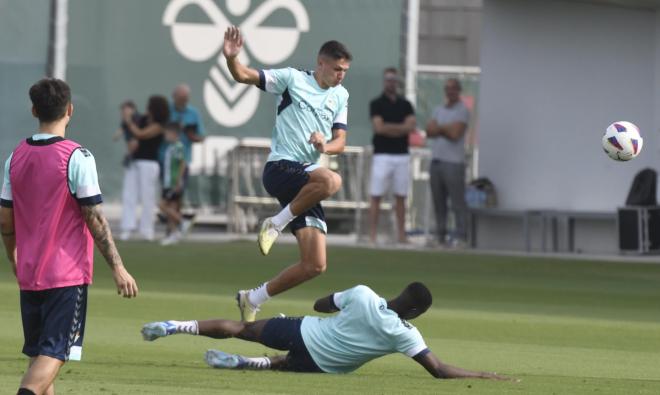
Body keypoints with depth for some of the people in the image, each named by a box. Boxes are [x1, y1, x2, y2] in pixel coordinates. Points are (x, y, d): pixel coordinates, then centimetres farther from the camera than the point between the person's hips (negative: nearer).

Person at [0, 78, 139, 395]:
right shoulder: (77, 157, -12)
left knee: (40, 354, 15)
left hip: (29, 274, 6)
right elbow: (95, 219, -13)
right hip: (68, 274, -6)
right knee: (53, 354, -8)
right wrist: (117, 268, -8)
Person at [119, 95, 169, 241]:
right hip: (134, 162, 6)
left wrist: (128, 121, -6)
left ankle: (147, 230, 3)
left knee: (147, 197, -3)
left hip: (148, 163, -6)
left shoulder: (158, 126, -9)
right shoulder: (144, 119, 10)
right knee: (129, 195, -3)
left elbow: (139, 134, -17)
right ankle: (127, 228, -6)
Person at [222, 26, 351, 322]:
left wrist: (326, 146, -12)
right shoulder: (292, 79, 0)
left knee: (315, 266, -2)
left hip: (306, 181, 6)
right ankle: (277, 224, -18)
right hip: (280, 168, -6)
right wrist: (231, 58, -27)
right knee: (331, 181, -39)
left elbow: (340, 142, 13)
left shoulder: (340, 96, 16)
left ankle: (252, 300, 16)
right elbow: (244, 76, -4)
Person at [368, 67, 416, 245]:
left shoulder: (405, 104, 12)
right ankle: (372, 235, -5)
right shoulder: (377, 104, 1)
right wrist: (400, 127, -6)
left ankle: (401, 235, 9)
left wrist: (388, 127, -8)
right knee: (376, 196, -5)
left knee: (401, 197, 6)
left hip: (402, 155, 4)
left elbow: (411, 127, -2)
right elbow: (378, 127, -12)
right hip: (382, 155, -4)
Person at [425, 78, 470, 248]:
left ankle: (460, 236, -9)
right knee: (438, 201, 5)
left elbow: (455, 134, -12)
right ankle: (441, 235, 9)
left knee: (457, 201, -8)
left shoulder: (462, 111, -2)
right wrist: (446, 129, -9)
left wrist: (439, 128, 1)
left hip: (453, 162, -7)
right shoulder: (439, 110, 18)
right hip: (436, 160, 7)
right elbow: (429, 131, 6)